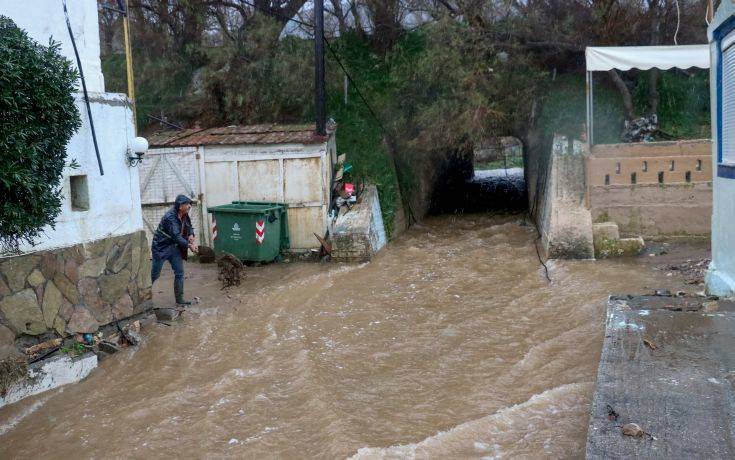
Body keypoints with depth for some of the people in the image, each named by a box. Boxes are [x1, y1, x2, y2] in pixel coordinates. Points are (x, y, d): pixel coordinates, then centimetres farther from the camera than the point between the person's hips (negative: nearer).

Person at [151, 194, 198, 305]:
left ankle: (179, 299, 13)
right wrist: (189, 245, -29)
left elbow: (189, 227, 17)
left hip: (175, 247, 8)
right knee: (154, 274, 1)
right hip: (161, 247, -8)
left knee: (179, 273, 5)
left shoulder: (184, 215, 1)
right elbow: (176, 236, -29)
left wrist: (191, 235, -6)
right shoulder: (170, 217, -25)